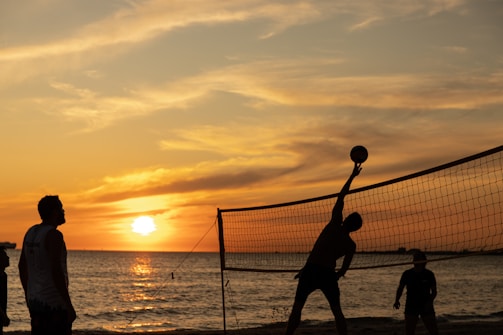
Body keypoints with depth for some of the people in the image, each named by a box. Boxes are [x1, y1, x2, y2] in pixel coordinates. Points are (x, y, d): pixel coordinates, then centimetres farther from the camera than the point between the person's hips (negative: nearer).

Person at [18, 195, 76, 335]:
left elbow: (22, 266, 17)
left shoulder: (31, 233, 10)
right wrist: (69, 306, -20)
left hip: (35, 301, 9)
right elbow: (56, 271, -24)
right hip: (54, 304, -9)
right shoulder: (54, 235, -17)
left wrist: (28, 296, 26)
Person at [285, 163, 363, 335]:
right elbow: (343, 270, 7)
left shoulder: (334, 225, -1)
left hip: (310, 270, -1)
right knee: (336, 310, 12)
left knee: (297, 307, 4)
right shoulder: (351, 245, 4)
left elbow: (340, 198, 7)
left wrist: (352, 176, 14)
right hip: (328, 274, 1)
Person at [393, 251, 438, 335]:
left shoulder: (429, 274, -2)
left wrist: (430, 301, -19)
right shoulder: (407, 274, -1)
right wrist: (397, 300, -12)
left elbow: (434, 291, 1)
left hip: (426, 306, 0)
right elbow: (400, 288, 6)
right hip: (411, 306, 0)